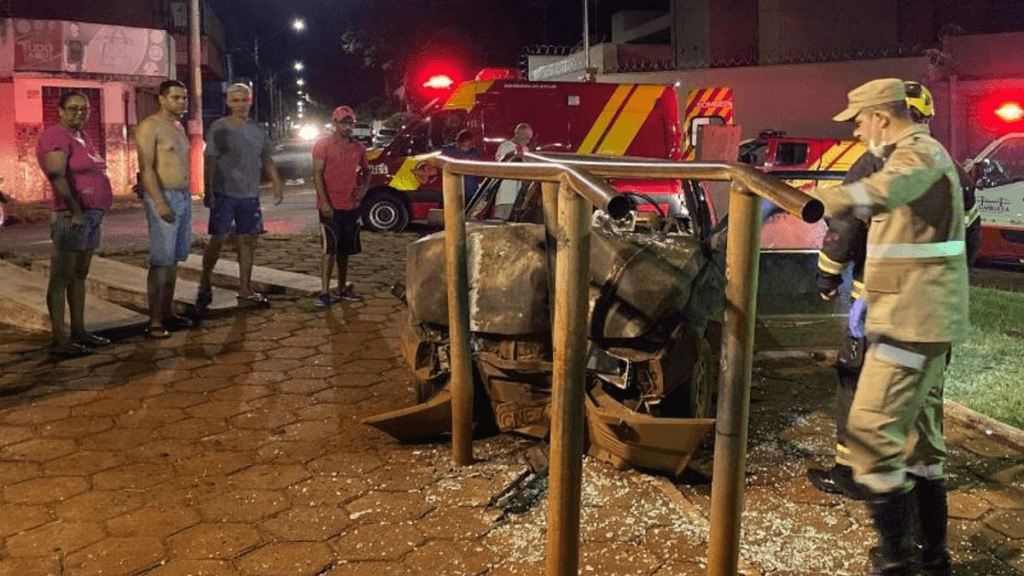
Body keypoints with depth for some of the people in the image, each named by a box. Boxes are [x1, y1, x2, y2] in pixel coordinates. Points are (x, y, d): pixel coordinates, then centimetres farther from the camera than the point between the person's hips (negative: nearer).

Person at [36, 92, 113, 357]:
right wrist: (75, 211, -24)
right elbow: (57, 176, -20)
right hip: (72, 215, -10)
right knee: (61, 277, -7)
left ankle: (79, 331, 22)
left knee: (80, 275, 14)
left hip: (92, 214, 10)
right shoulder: (55, 136, -10)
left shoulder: (81, 135, 18)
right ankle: (59, 341, -5)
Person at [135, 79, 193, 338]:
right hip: (163, 197, -8)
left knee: (174, 259, 11)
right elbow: (146, 168, -17)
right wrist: (160, 202, -24)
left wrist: (186, 197, 17)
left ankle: (167, 312, 19)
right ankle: (155, 322, -6)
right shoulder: (150, 127, -9)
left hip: (184, 197, 9)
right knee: (161, 261, -9)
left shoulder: (179, 127, 17)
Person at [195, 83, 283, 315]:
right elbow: (210, 160, -8)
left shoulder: (257, 130, 12)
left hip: (250, 195, 5)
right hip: (224, 194, -5)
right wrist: (208, 190, -16)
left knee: (248, 241, 9)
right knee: (217, 240, -7)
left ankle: (245, 289, 19)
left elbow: (267, 160, 20)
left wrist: (277, 183, 11)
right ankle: (204, 288, 6)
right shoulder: (219, 128, -3)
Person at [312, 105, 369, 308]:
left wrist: (364, 187, 4)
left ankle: (343, 288, 23)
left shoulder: (358, 148, 12)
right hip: (330, 206, -5)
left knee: (345, 249, 13)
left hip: (351, 206, 6)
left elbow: (366, 170, 26)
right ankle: (325, 293, -9)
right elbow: (317, 173, -9)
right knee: (329, 249, -9)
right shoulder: (323, 144, -4)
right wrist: (324, 202, -17)